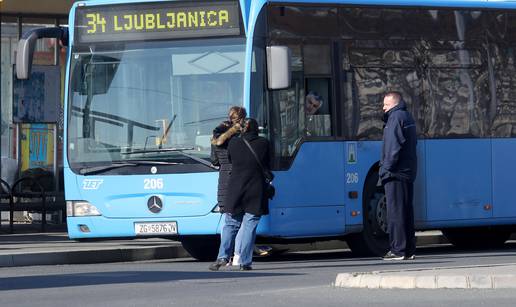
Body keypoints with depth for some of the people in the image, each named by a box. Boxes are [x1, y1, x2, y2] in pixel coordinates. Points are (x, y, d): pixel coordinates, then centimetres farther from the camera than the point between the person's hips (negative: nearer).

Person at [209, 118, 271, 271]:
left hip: (235, 191, 1)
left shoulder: (234, 143, 1)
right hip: (256, 193, -1)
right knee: (249, 226, 2)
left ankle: (223, 256, -7)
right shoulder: (263, 143, 0)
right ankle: (245, 261, -2)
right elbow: (267, 165, 11)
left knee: (230, 224, 9)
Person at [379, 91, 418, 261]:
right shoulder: (407, 117, 18)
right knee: (406, 211, 12)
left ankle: (398, 250, -9)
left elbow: (393, 146, -17)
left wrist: (386, 169, -16)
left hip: (396, 173, -10)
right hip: (408, 173, 10)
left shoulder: (396, 117, -10)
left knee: (395, 211, -8)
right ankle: (409, 250, 14)